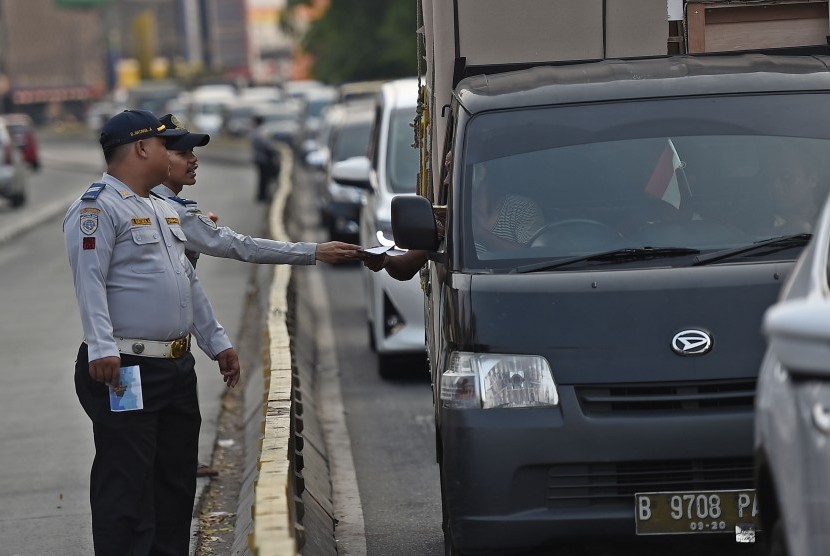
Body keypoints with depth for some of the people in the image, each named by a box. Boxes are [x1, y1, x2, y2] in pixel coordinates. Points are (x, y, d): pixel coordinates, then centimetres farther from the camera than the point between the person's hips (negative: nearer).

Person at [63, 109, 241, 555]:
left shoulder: (164, 211, 20)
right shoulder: (96, 208, -10)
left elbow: (189, 282, 26)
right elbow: (90, 281, -21)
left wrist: (217, 342, 23)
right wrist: (102, 349, -31)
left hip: (177, 367, 9)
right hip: (126, 371, -9)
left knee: (176, 480, 13)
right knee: (126, 485, -8)